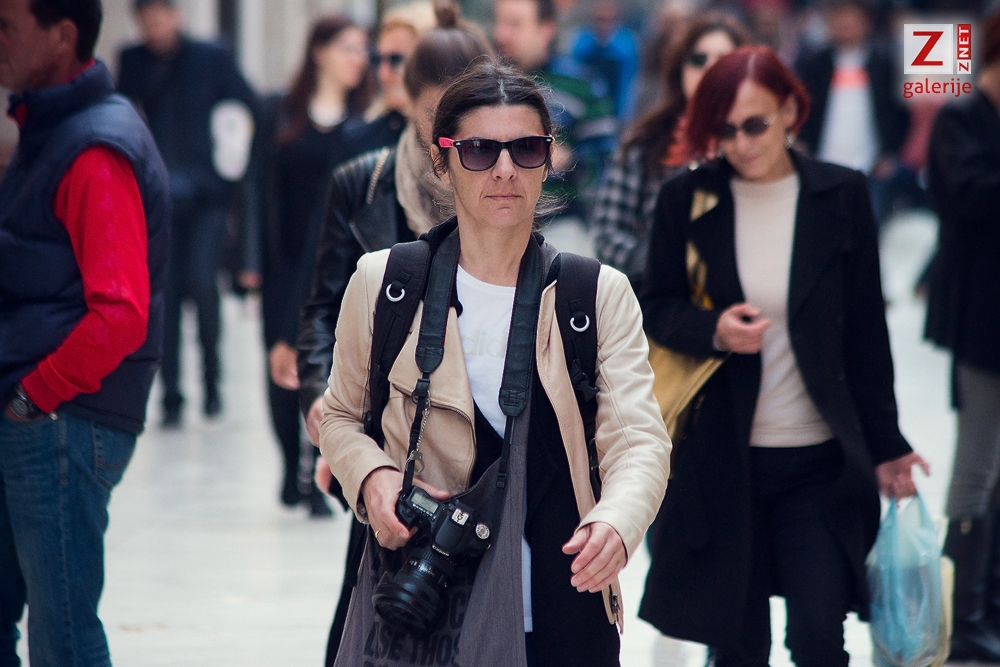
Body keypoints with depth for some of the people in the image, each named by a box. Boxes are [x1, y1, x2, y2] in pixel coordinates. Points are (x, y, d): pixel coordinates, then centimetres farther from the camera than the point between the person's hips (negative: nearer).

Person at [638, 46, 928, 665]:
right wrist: (712, 330, -16)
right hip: (721, 457, 1)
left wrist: (885, 446, 5)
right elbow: (655, 307, 6)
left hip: (818, 461, -1)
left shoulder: (841, 195, -2)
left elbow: (866, 330, 3)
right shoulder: (687, 199, -2)